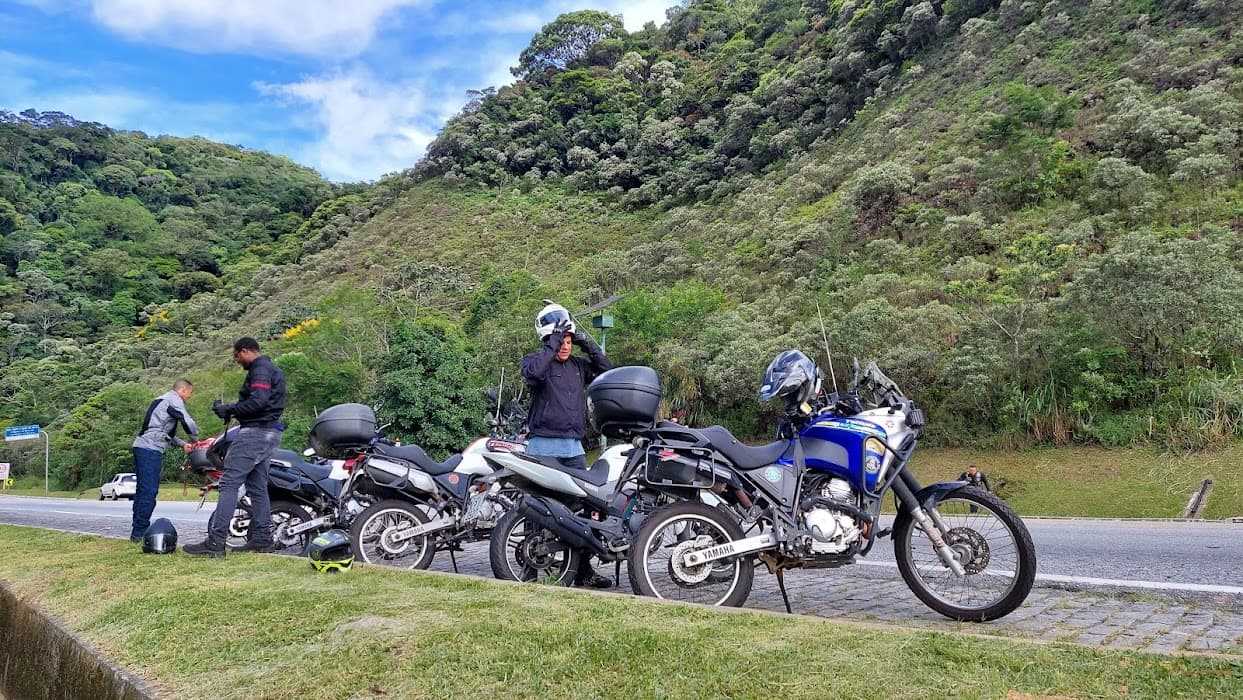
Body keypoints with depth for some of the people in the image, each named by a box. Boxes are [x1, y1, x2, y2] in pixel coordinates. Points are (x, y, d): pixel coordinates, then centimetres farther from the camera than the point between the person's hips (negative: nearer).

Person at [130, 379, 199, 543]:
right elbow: (188, 422, -15)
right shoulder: (174, 399, -4)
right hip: (151, 449, -10)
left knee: (143, 490, 12)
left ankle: (137, 531, 16)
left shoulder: (163, 399, 26)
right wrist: (195, 439, 3)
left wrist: (182, 444, 18)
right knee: (149, 491, -10)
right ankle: (140, 532, -10)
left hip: (140, 446, 10)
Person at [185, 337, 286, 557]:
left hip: (255, 432, -11)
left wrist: (229, 410, -13)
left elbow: (258, 401, -24)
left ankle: (215, 541, -16)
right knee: (257, 487, 12)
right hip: (268, 434, 11)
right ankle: (261, 539, 14)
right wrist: (231, 409, 12)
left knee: (229, 483, -12)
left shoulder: (260, 370, -11)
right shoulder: (272, 369, 22)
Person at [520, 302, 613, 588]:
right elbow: (533, 373, -22)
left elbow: (607, 371, 8)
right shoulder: (536, 360, 0)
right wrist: (552, 344, -18)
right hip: (543, 446, -5)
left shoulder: (578, 364, 15)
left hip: (574, 446, 5)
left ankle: (583, 569, 8)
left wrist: (588, 344, 1)